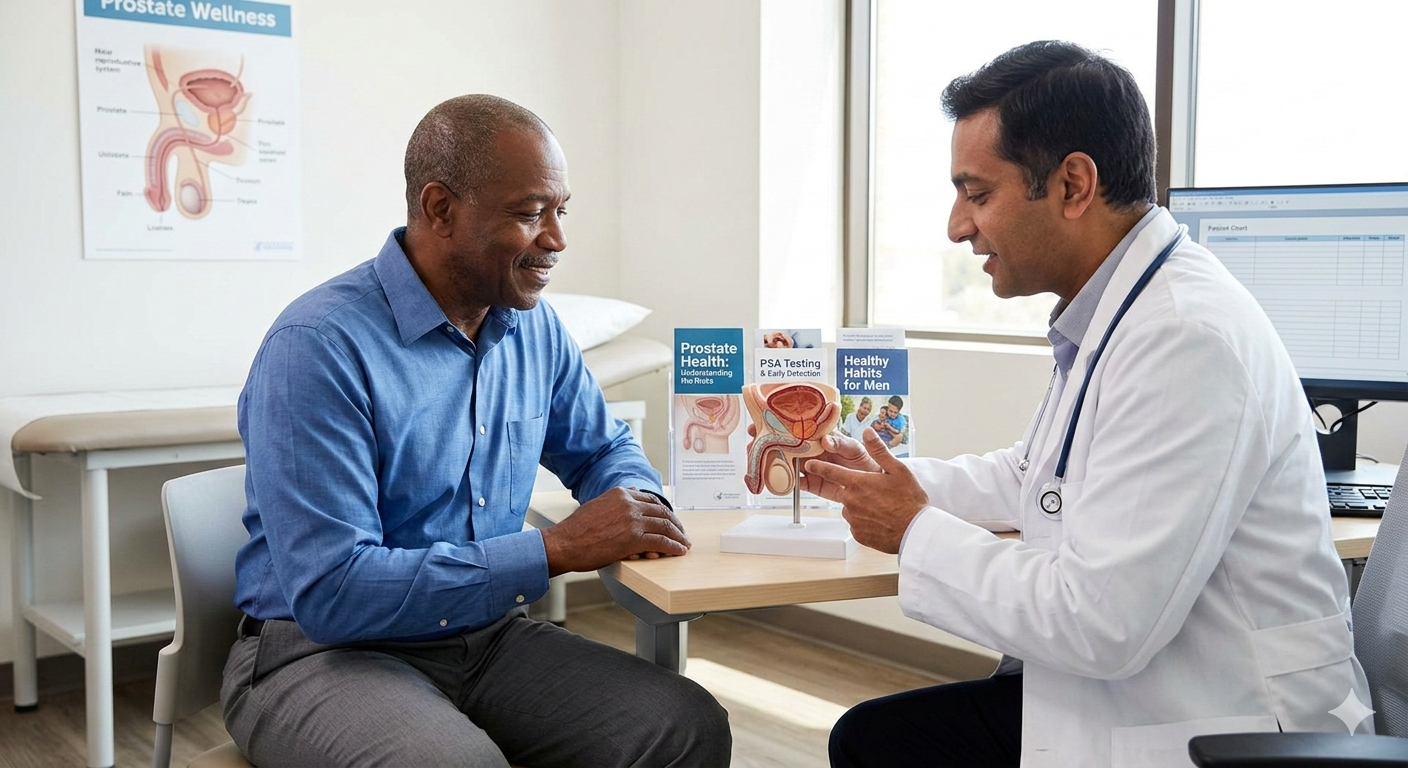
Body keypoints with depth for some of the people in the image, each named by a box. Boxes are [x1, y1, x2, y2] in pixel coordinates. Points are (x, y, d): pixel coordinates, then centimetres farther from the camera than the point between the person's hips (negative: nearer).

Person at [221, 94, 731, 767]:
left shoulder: (535, 329, 4)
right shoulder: (318, 347, -19)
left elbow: (602, 448, 21)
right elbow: (329, 592, -25)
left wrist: (637, 510, -5)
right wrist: (556, 549, -25)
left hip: (489, 636, 6)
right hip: (325, 651, -6)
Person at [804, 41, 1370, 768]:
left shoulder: (1185, 339, -25)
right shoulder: (1106, 314, 5)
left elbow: (1099, 623, -27)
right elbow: (1032, 477, 23)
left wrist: (916, 532, -14)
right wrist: (873, 475, 13)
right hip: (1114, 691, 9)